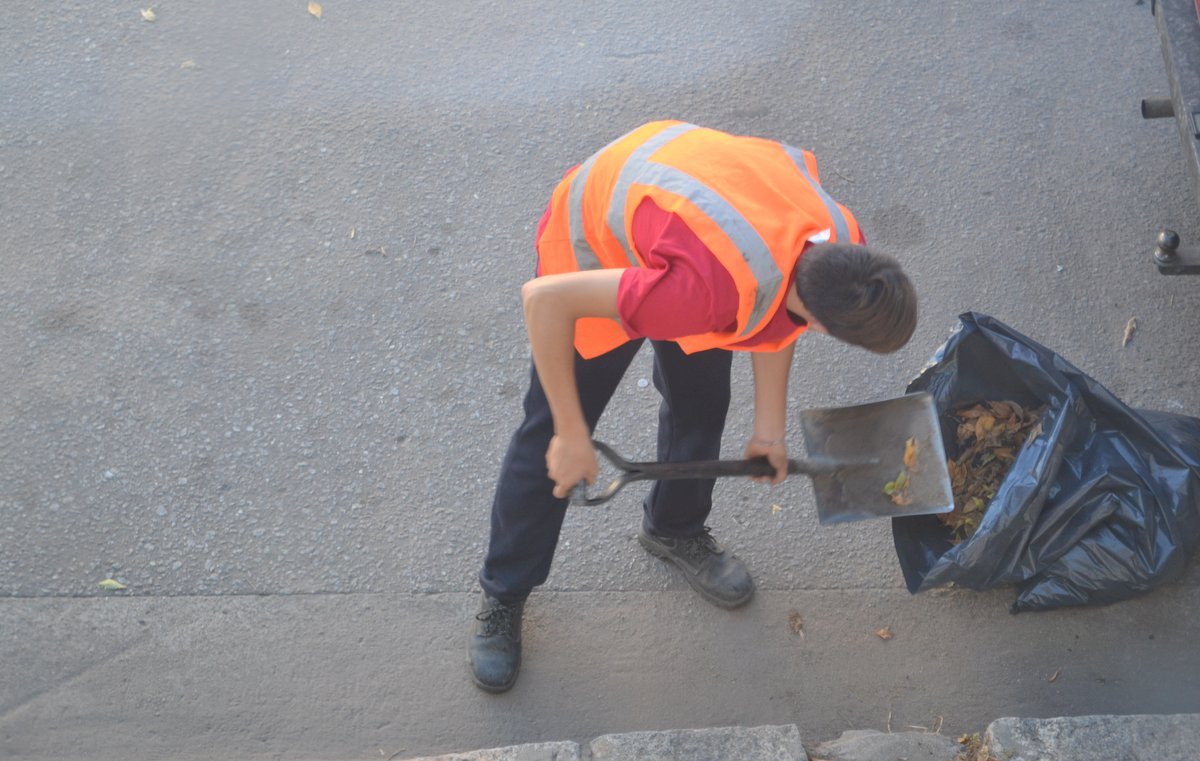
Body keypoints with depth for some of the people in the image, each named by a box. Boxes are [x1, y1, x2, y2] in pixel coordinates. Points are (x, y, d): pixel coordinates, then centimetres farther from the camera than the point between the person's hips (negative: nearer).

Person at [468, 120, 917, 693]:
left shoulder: (841, 246, -25)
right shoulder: (711, 291, -47)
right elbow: (544, 301, -39)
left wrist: (769, 425, 1)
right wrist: (572, 435, -29)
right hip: (595, 247, -6)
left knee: (701, 406, 15)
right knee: (549, 437, 3)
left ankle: (675, 530, 44)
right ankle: (503, 593, 23)